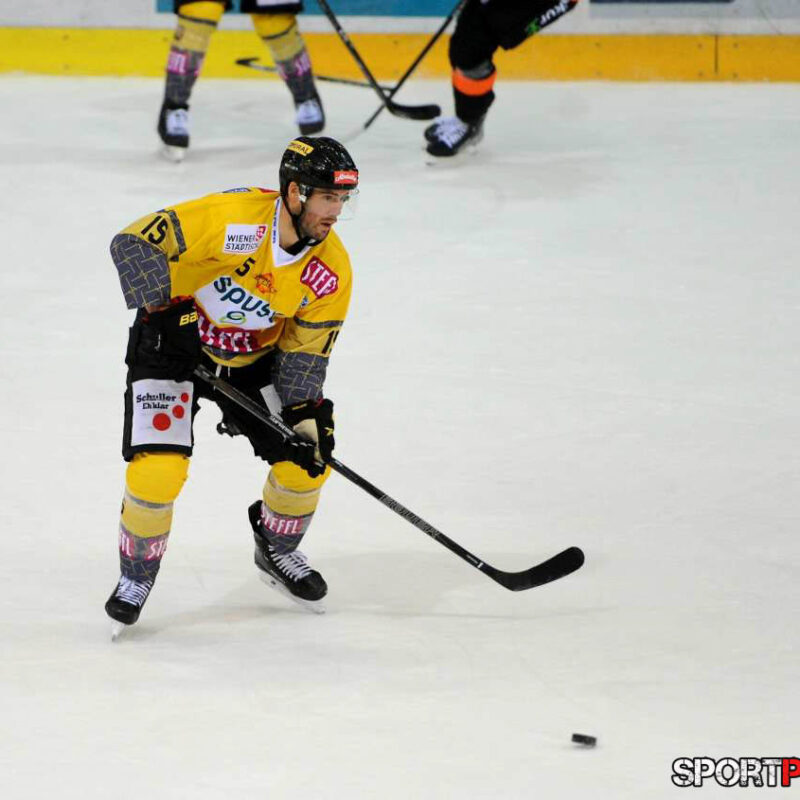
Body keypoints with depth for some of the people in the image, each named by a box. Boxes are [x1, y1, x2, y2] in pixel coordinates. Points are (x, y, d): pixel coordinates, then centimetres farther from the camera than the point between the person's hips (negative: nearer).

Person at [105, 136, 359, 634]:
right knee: (158, 470, -20)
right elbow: (134, 243, -27)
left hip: (253, 359, 5)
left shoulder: (332, 270, -13)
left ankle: (277, 553, 30)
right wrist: (163, 311, -29)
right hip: (174, 345, -5)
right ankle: (137, 574, 8)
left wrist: (308, 415, -16)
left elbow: (305, 351, -3)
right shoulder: (233, 217, -30)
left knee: (306, 462, -2)